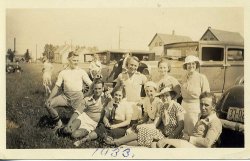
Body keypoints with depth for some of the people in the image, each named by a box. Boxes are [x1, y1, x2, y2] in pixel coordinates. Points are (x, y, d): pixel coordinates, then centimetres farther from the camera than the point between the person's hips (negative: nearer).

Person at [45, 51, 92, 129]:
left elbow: (91, 84, 2)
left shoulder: (81, 72, 6)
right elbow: (57, 87, 9)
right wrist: (49, 98, -2)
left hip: (77, 96, -2)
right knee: (48, 104, -10)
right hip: (65, 96, 2)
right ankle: (58, 122, 6)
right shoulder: (63, 73, 11)